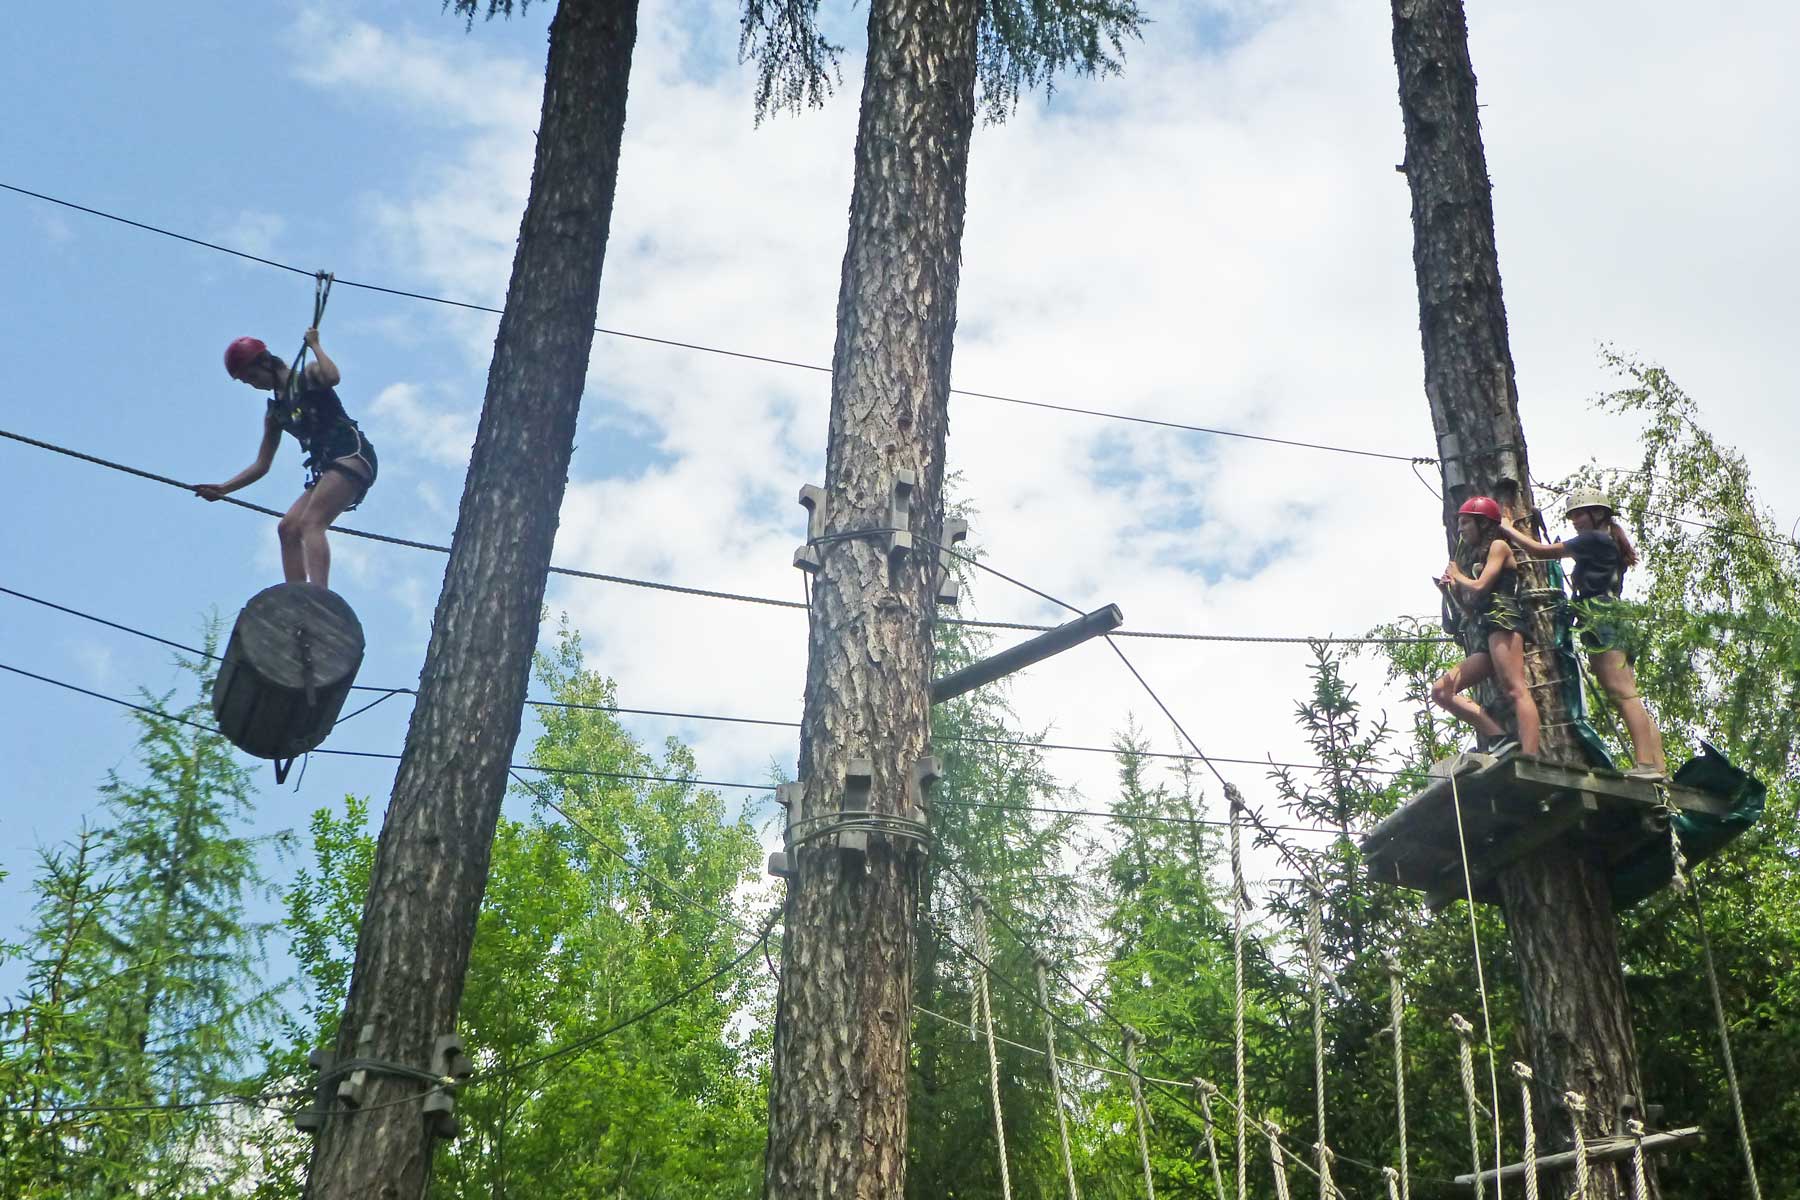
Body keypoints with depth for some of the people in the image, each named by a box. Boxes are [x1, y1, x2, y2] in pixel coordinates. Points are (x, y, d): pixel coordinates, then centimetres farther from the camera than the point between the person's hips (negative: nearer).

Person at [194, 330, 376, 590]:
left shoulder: (308, 376, 4)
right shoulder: (275, 411, 22)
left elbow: (332, 377, -23)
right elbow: (261, 466, 23)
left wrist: (314, 345, -8)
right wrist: (223, 488, 14)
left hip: (352, 454, -8)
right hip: (327, 468, 8)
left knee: (311, 523, -23)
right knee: (288, 528, -2)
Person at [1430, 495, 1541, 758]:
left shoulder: (1498, 546, 9)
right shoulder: (1475, 558, 31)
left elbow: (1480, 587, -6)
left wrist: (1457, 576, 11)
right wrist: (1450, 589, 13)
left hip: (1501, 620, -9)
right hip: (1481, 636, 9)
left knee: (1515, 690, -24)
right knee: (1441, 691, -3)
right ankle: (1500, 739, -17)